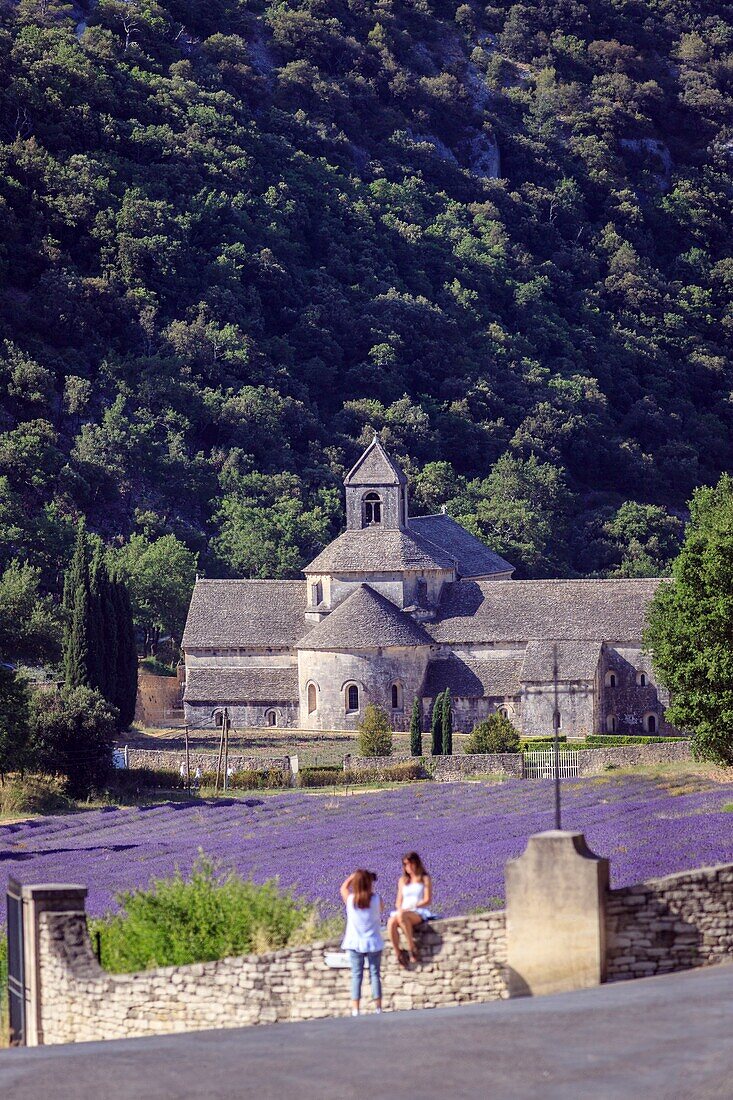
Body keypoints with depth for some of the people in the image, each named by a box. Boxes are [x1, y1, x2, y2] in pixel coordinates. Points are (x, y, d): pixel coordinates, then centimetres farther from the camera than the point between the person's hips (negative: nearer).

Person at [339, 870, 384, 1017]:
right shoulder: (376, 899, -9)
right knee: (375, 974, 5)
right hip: (373, 942, 0)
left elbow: (343, 888, 11)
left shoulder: (350, 899, -9)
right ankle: (378, 1007, 4)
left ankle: (355, 1009, -5)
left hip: (355, 943, 0)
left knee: (356, 975, 1)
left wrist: (354, 875, 14)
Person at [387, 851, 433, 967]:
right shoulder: (402, 880, 25)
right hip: (404, 912, 4)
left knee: (401, 915, -40)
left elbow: (428, 900, 0)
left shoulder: (425, 879, 10)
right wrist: (400, 908, -4)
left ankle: (412, 946, -34)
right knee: (391, 923, -34)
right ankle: (398, 953, -31)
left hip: (419, 913, -4)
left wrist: (412, 907, -13)